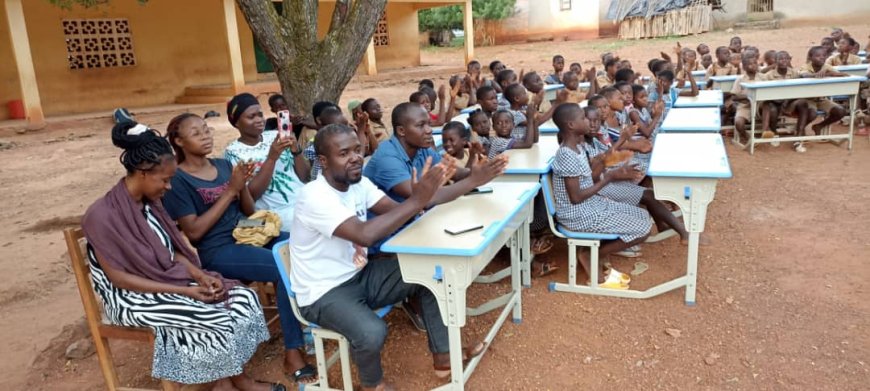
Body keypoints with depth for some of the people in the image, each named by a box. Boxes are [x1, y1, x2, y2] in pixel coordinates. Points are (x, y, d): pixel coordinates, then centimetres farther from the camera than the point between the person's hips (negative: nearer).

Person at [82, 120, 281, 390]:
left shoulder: (150, 202, 3)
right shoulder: (103, 215, -21)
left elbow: (173, 250, 8)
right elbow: (118, 278, -19)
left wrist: (200, 276, -11)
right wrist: (184, 291, -22)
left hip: (168, 280, 8)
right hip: (133, 297, -7)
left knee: (243, 298, -10)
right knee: (216, 319, -24)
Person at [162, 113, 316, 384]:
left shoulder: (224, 165, 13)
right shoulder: (177, 180, -5)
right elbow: (194, 231, -13)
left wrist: (242, 186, -8)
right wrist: (229, 191, -15)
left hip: (249, 234, 6)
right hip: (217, 251, -6)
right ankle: (292, 354, -19)